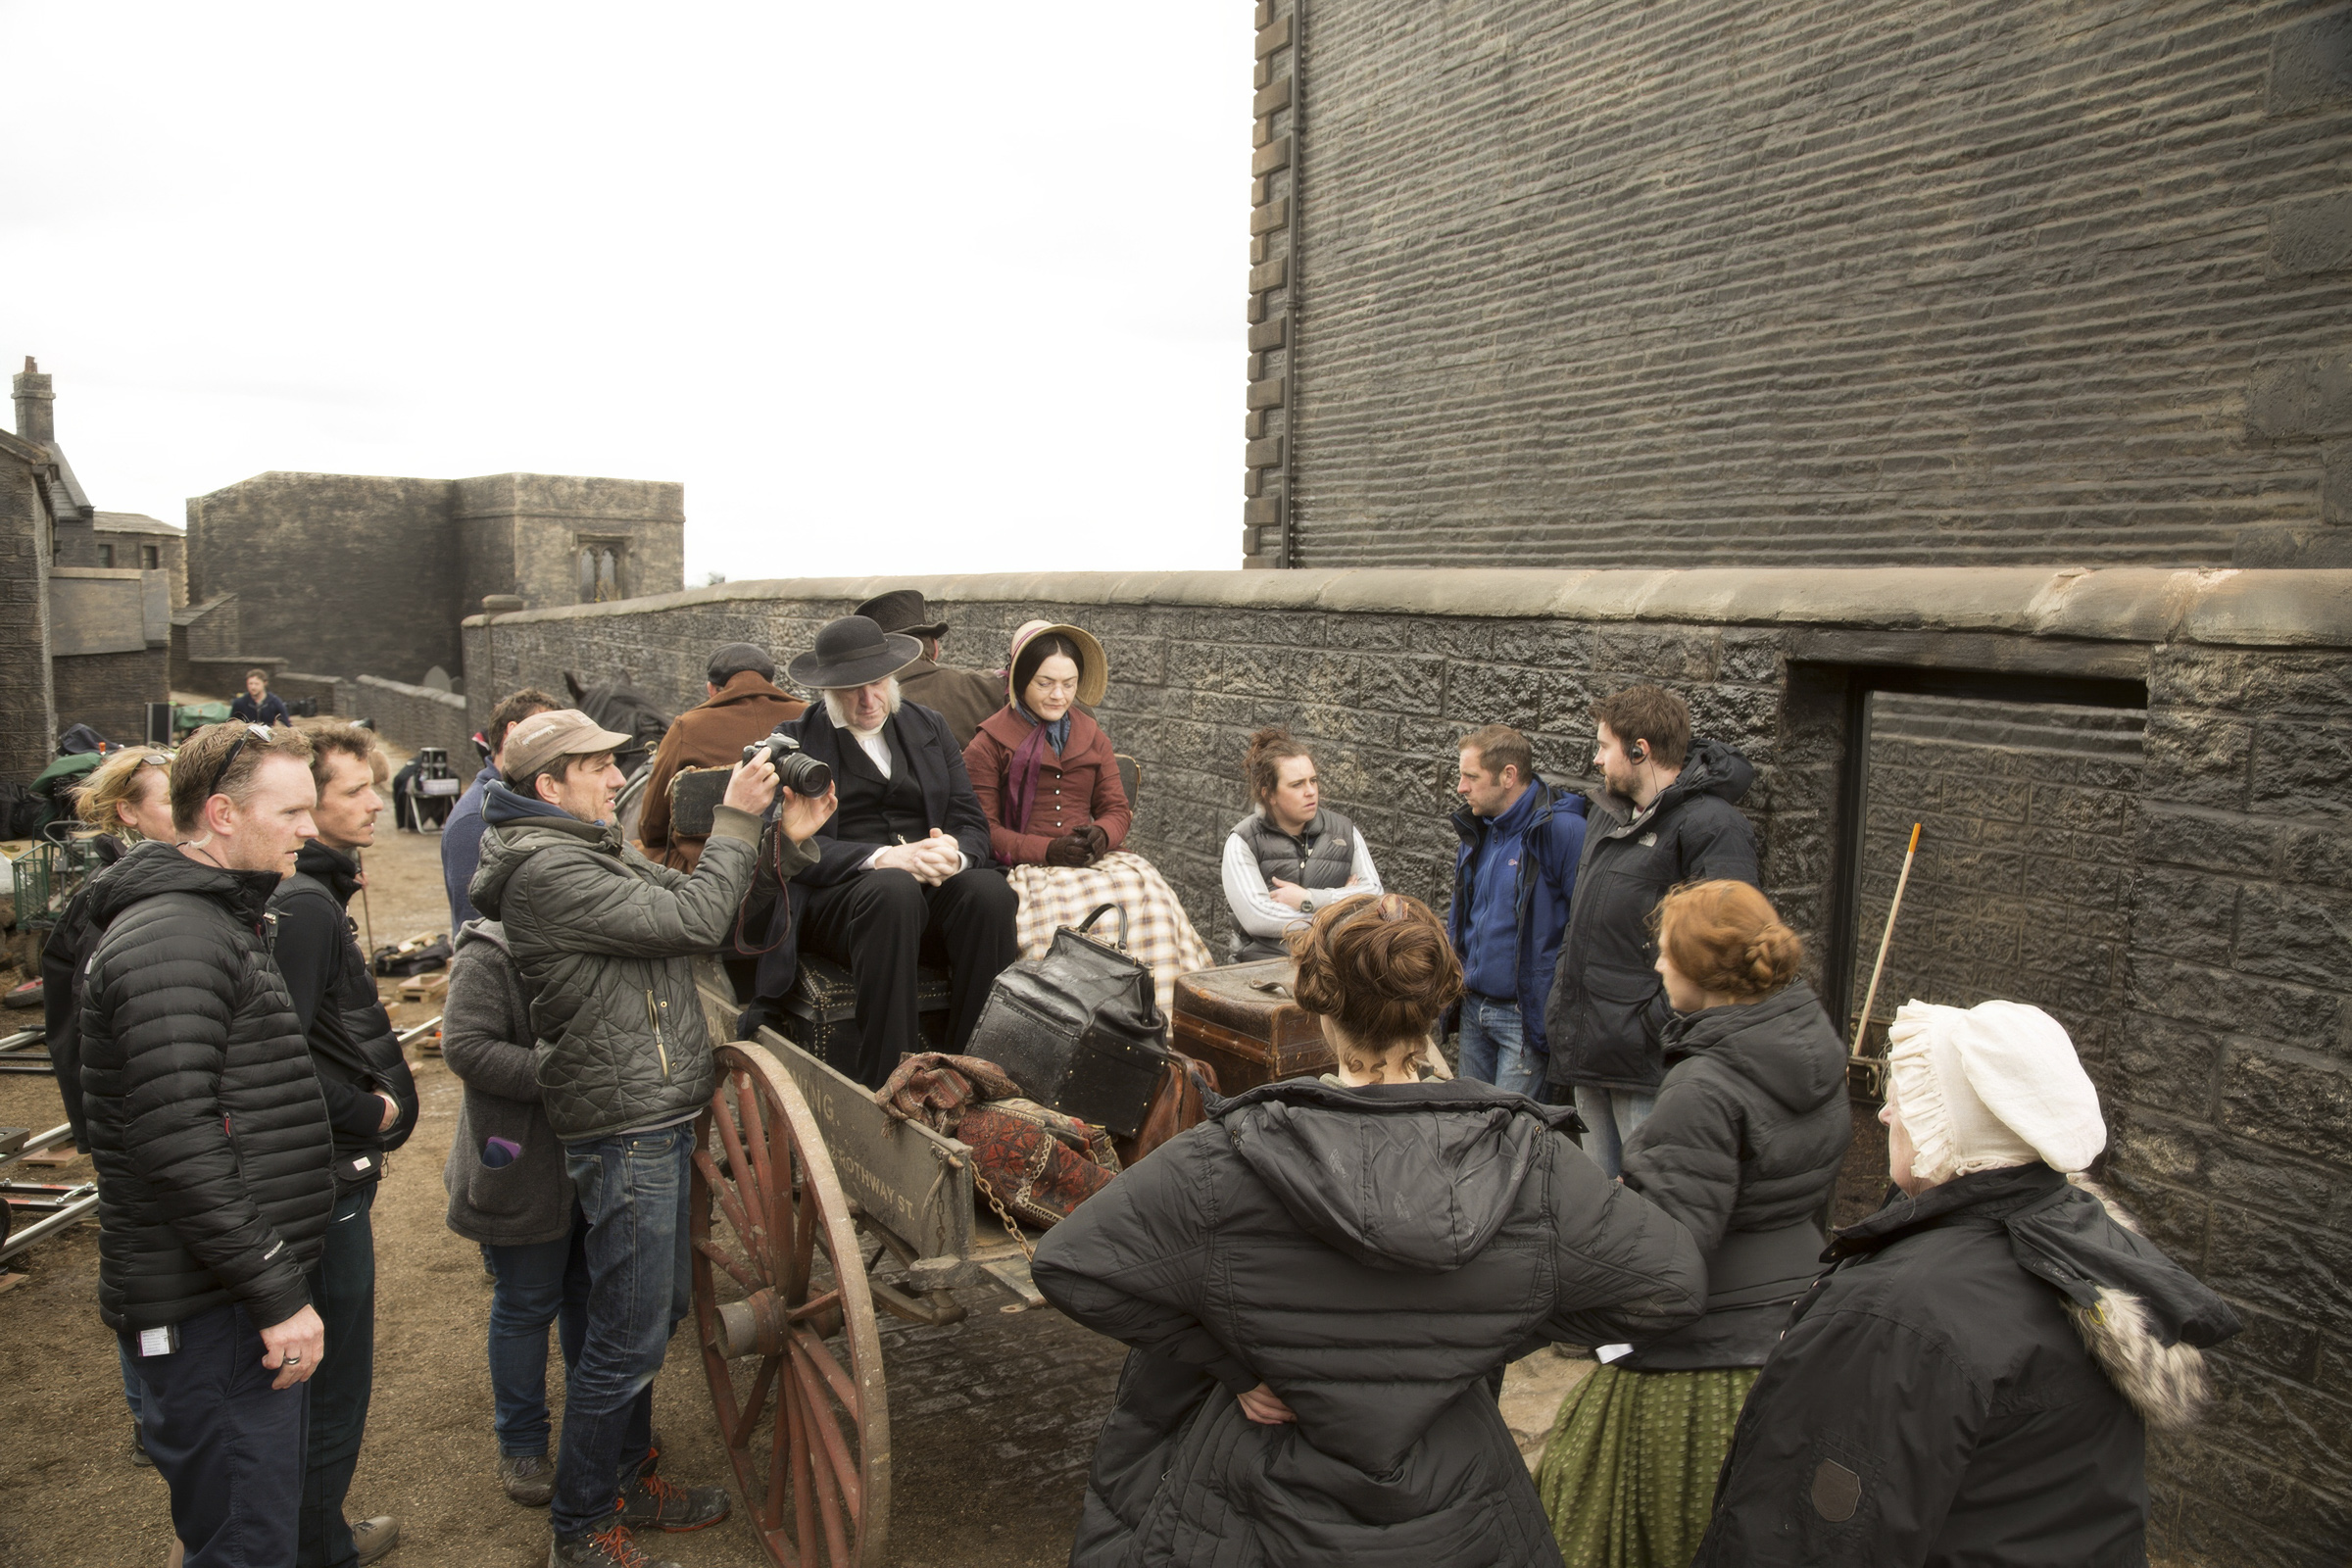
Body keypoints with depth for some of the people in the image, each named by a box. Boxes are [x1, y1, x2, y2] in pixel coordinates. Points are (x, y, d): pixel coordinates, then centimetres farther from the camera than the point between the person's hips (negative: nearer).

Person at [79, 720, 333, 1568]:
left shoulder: (224, 923, 16)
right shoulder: (169, 941, -18)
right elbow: (177, 1145, -25)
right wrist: (278, 1293, -21)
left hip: (247, 1295, 10)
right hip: (211, 1312, -10)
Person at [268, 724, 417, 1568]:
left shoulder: (312, 892, 10)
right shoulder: (301, 906, -22)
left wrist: (370, 1103, 10)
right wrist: (368, 1116, -18)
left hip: (331, 1165, 10)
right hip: (325, 1179, -10)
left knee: (323, 1377, 22)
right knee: (334, 1380, 5)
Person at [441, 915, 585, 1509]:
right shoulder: (489, 956, -15)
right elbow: (466, 1047, -23)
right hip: (523, 1175, -6)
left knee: (589, 1292, 19)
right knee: (526, 1305, 7)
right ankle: (522, 1445, 25)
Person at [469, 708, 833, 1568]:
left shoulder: (596, 851, 14)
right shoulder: (549, 868, -18)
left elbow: (709, 912, 13)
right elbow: (692, 921, -23)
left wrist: (786, 844, 0)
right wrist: (735, 821, -14)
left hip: (655, 1117, 10)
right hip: (624, 1128, -10)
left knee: (660, 1307, 20)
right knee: (628, 1335, 1)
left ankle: (624, 1481, 37)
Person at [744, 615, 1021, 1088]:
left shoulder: (929, 726, 17)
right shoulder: (794, 742, 6)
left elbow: (973, 821, 11)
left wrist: (953, 854, -14)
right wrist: (884, 858, -21)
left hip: (935, 887, 3)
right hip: (834, 898, -3)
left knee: (989, 889, -30)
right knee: (893, 890, -38)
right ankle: (886, 1087, -34)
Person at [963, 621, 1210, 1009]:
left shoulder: (1093, 739, 22)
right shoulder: (988, 746, 6)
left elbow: (1117, 810, 19)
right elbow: (984, 829, -1)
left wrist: (1101, 834, -6)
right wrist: (1048, 850, -14)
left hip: (1096, 860, 4)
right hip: (1027, 868, -4)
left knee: (1149, 895, -28)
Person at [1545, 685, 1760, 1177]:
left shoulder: (1711, 825, -15)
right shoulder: (1608, 812, 14)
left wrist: (1661, 1021, -23)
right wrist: (1562, 997, 18)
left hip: (1648, 1061, -9)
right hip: (1588, 1052, 9)